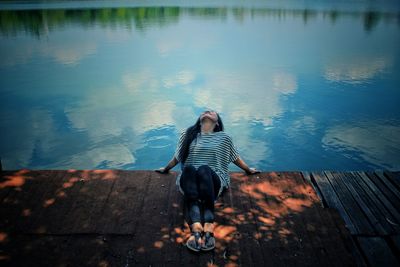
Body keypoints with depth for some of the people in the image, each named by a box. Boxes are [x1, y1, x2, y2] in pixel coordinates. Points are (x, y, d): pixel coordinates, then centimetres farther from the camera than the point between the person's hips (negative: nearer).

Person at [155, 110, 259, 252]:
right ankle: (196, 228, -56)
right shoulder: (188, 134, 23)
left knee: (204, 170, -37)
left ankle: (208, 228, -55)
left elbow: (235, 158, 31)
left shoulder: (223, 137, 21)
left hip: (214, 179, -1)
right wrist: (165, 169, 42)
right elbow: (177, 157, 34)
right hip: (189, 178, 1)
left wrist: (248, 170, 38)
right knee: (189, 169, -37)